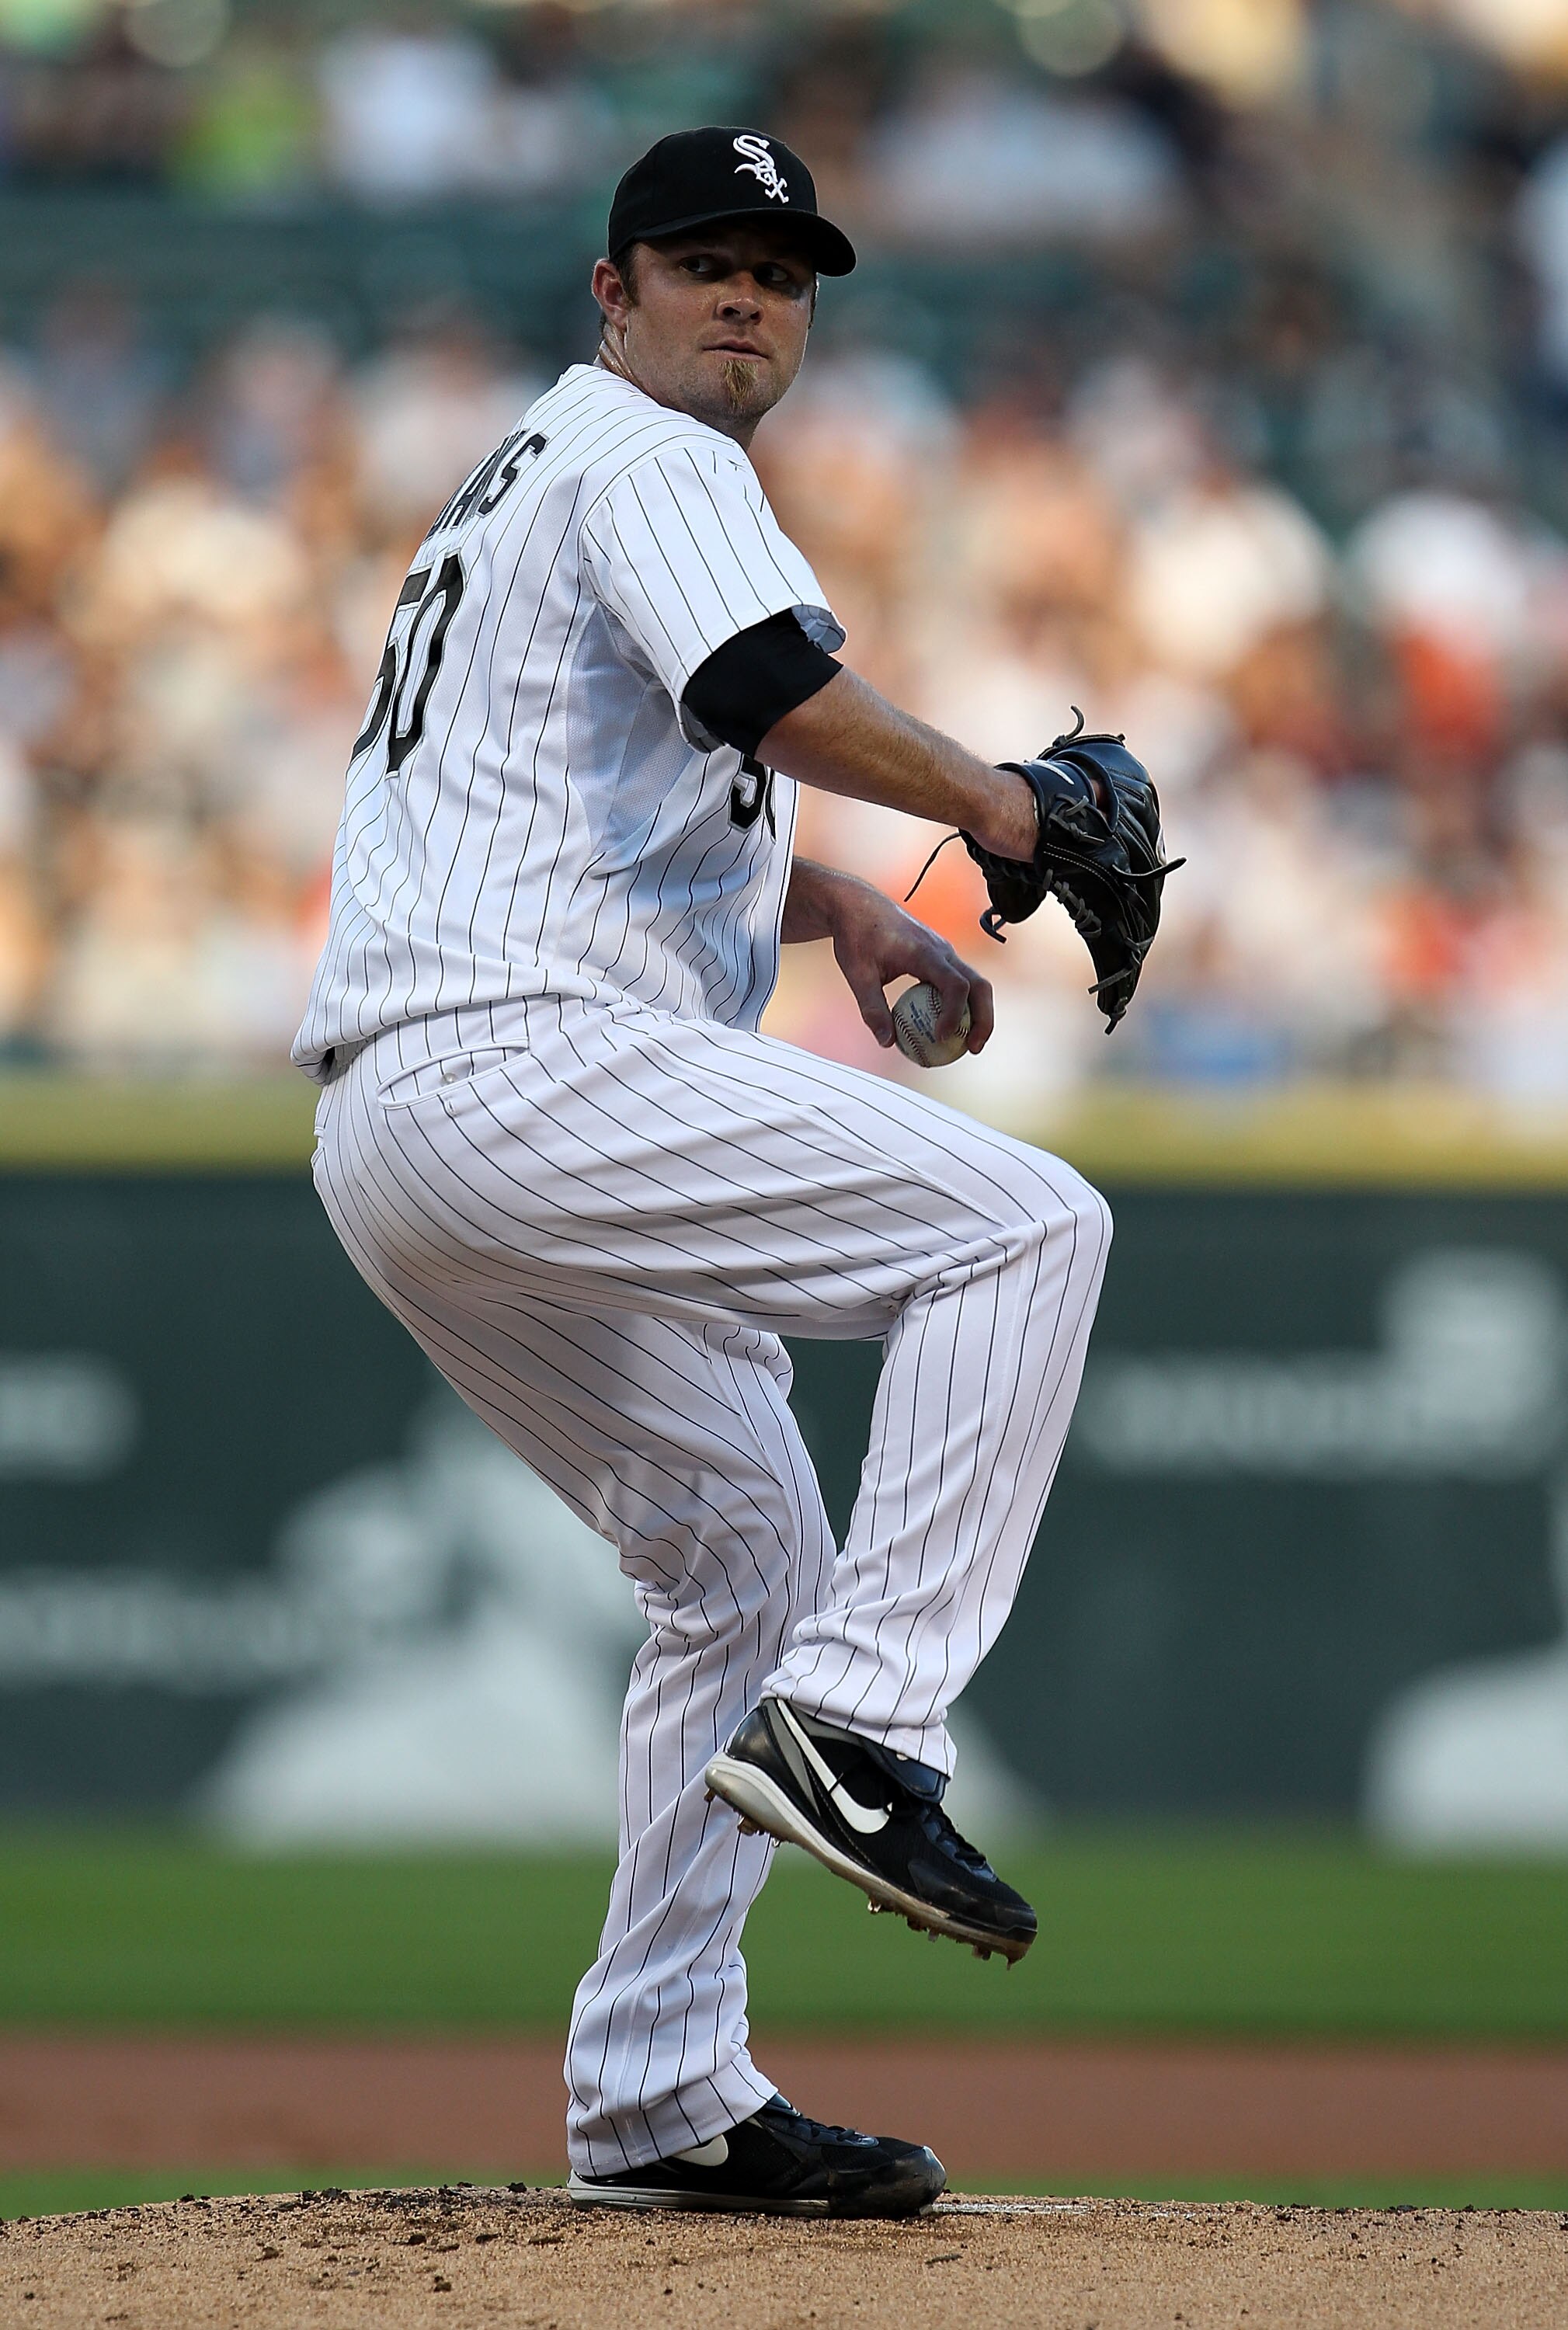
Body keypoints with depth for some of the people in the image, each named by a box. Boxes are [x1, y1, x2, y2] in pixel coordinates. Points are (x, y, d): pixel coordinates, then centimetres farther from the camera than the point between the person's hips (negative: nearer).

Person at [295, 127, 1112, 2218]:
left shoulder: (523, 492, 30)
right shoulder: (638, 457, -2)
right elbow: (774, 696, -21)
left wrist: (843, 906, 21)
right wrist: (993, 805, -6)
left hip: (389, 1142, 11)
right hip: (518, 1057, -11)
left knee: (748, 1563, 17)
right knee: (1027, 1226, -16)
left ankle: (659, 2097, 13)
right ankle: (850, 1726, -22)